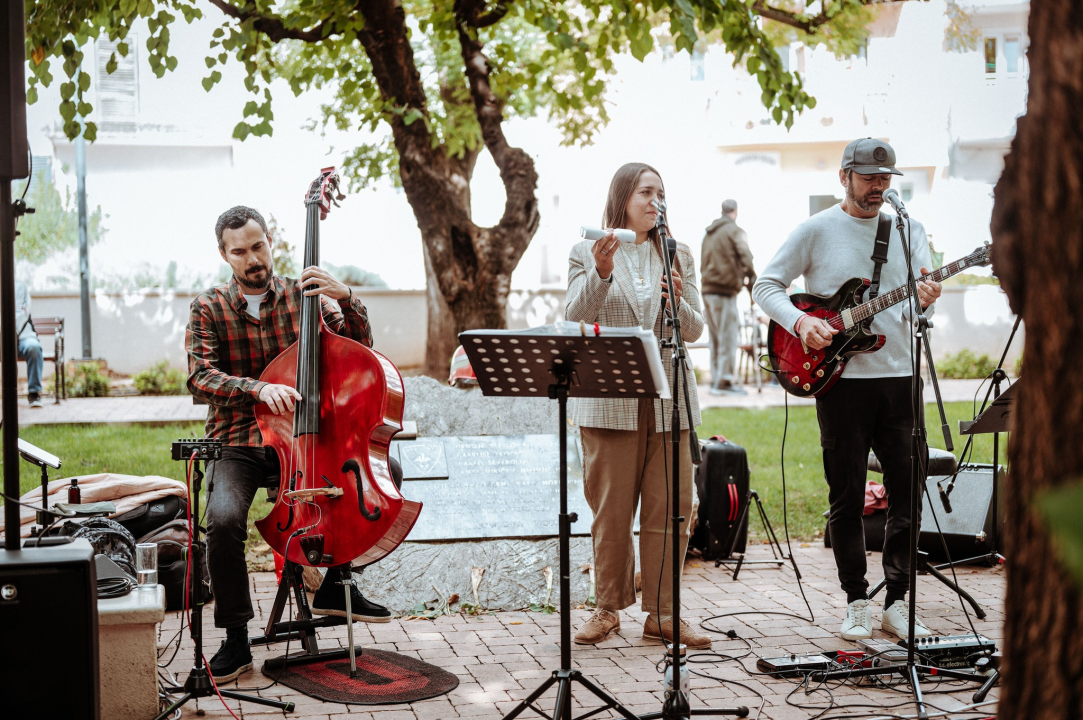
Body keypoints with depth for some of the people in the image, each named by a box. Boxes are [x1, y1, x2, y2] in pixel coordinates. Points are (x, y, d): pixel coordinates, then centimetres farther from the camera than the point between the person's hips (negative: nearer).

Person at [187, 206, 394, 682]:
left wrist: (345, 299, -21)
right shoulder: (208, 309, 1)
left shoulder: (303, 295, 6)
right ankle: (235, 640, -12)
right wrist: (259, 388, -31)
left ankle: (334, 586, 1)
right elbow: (200, 377, -14)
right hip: (236, 446, -2)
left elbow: (360, 348, -2)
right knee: (224, 518, -32)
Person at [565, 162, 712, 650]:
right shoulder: (587, 254, 6)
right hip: (610, 401, -3)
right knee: (610, 512, 2)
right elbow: (575, 319, -7)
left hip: (668, 401, 3)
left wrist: (677, 302, -13)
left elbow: (694, 331, 8)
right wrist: (601, 273, -22)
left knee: (668, 510, 2)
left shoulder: (678, 257, 14)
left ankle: (662, 614, 10)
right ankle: (608, 609, 16)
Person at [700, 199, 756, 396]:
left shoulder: (709, 233, 18)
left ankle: (716, 380, 12)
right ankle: (725, 381, -8)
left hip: (707, 290, 7)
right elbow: (745, 257, -15)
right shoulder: (734, 231, -5)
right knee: (728, 337, -5)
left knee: (716, 338, 12)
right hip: (725, 290, -7)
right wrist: (751, 279, -7)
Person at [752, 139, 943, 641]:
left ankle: (897, 602, 14)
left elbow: (914, 306, 5)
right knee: (847, 497, 2)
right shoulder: (816, 231, 2)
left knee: (908, 491, 3)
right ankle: (856, 604, 13)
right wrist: (800, 321, -15)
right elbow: (766, 286, 2)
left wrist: (925, 300, -19)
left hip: (901, 377, 3)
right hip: (842, 379, -3)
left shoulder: (909, 230, 10)